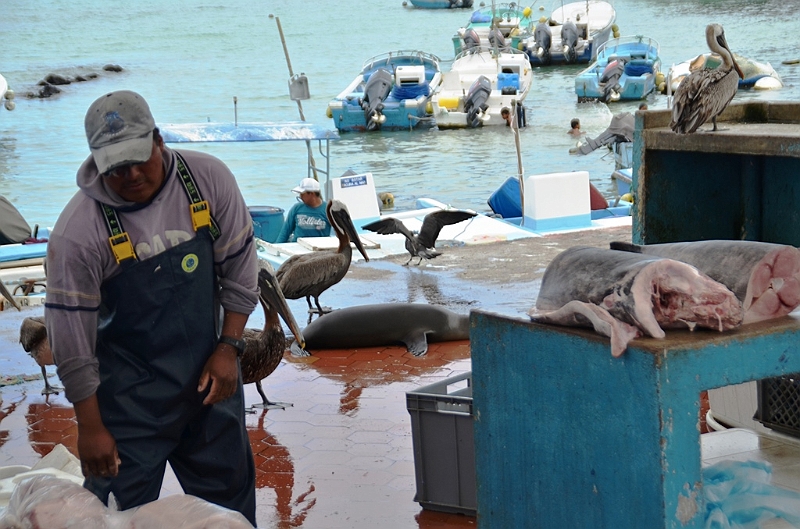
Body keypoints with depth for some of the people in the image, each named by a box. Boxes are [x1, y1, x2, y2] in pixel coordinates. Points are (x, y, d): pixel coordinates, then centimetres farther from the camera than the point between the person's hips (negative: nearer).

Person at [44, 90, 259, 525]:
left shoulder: (208, 179, -12)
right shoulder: (77, 231, -21)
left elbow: (239, 269, 0)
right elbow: (71, 335, -15)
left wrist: (228, 348, -3)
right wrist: (90, 426, -11)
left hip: (208, 373, 3)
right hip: (128, 392, -3)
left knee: (230, 491, 17)